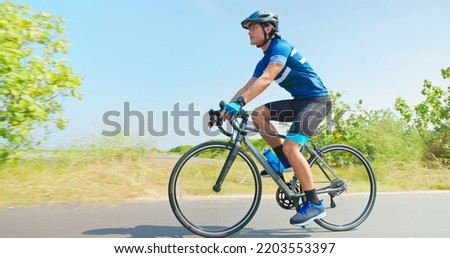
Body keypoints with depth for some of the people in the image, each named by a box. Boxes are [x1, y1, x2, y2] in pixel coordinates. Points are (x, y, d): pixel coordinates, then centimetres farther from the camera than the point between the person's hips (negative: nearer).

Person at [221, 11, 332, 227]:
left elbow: (266, 80, -31)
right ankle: (286, 161, 4)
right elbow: (246, 88, 6)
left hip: (316, 100, -9)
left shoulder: (281, 47, -15)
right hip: (300, 101, 9)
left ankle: (314, 204, -11)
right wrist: (226, 109, -6)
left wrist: (239, 103, -41)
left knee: (290, 147, -22)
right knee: (258, 114, -4)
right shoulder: (264, 61, 12)